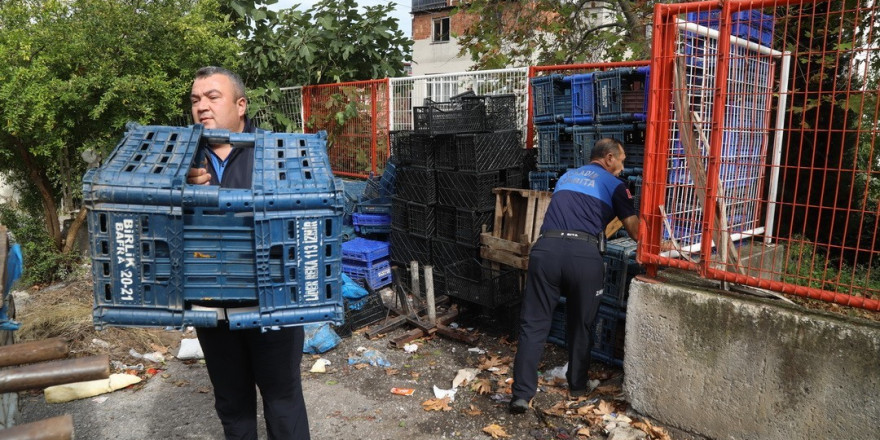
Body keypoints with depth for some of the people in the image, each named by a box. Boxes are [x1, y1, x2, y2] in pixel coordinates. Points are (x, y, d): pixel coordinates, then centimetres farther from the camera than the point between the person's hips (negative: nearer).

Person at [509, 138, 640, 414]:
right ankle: (577, 386, 32)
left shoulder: (566, 177, 29)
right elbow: (635, 230, 12)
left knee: (534, 323, 7)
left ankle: (522, 394, 5)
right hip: (584, 255, -2)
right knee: (581, 326, 16)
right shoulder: (613, 185, 15)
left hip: (546, 249, 3)